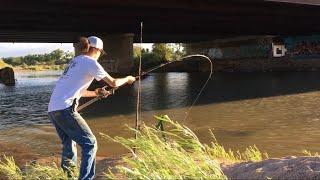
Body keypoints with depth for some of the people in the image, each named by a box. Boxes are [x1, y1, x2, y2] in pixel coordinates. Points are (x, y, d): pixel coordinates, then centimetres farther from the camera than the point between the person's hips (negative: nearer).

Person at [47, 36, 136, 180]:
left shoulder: (75, 61, 22)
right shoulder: (90, 62, -1)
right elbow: (113, 83, 1)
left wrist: (95, 93, 34)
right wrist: (128, 79, 18)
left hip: (52, 109, 9)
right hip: (65, 109, -9)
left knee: (69, 143, 23)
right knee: (90, 143, -3)